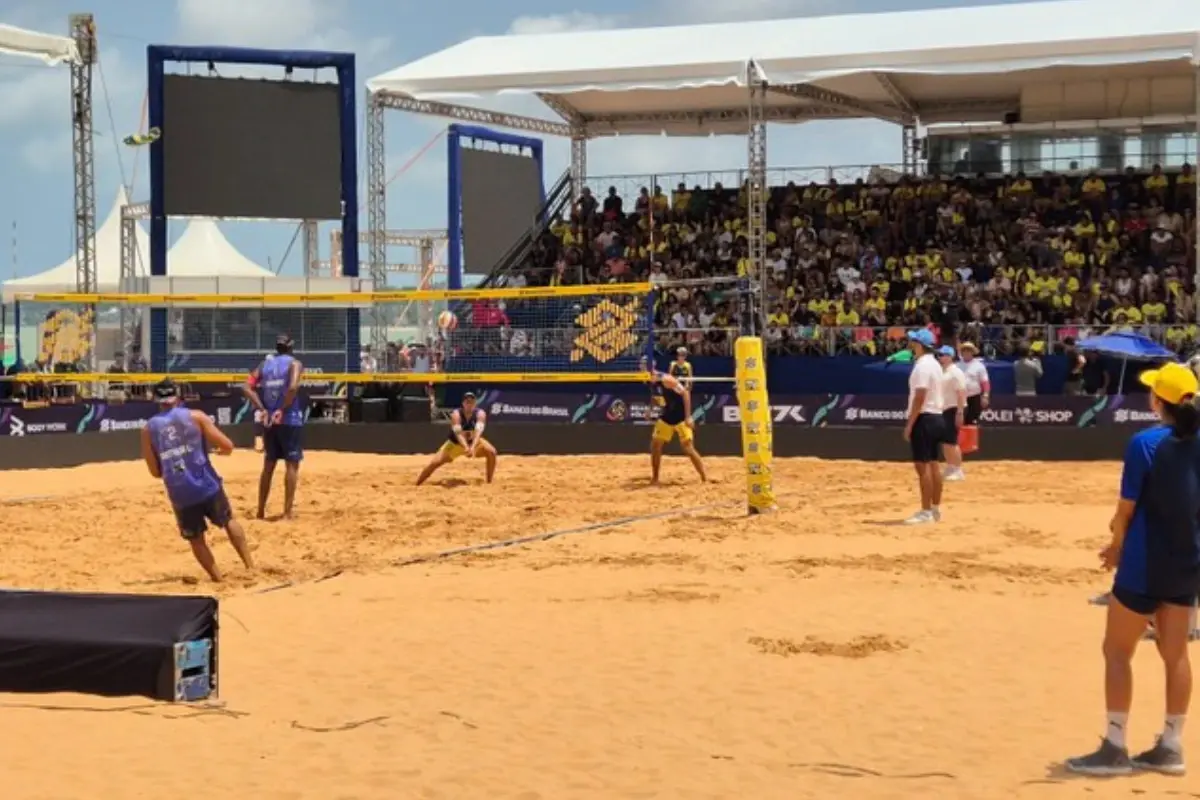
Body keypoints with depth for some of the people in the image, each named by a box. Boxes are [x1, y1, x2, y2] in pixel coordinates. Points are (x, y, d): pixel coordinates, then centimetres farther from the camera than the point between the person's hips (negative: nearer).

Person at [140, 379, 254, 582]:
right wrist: (221, 449, 21)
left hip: (180, 495, 1)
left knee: (196, 539, 18)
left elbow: (155, 471, 8)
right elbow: (228, 446, -3)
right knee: (229, 521, 23)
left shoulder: (148, 430, 5)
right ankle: (250, 566, 21)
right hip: (208, 486, -1)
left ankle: (218, 579, 17)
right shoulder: (196, 417, -1)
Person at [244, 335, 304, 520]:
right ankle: (288, 510, -6)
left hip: (269, 420, 5)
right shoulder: (294, 364, -4)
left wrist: (263, 410, -2)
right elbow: (293, 387, -22)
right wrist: (282, 410, -15)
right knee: (292, 464, -1)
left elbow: (248, 388, 0)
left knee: (268, 464, 14)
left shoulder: (264, 364, 11)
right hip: (290, 420, -5)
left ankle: (261, 510, 16)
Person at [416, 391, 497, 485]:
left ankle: (489, 483, -10)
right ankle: (416, 485, -2)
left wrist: (473, 447, -55)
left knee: (491, 452, -23)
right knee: (434, 463, -14)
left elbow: (478, 432, -37)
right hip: (455, 443, -1)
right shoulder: (456, 414, -25)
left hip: (474, 442, 2)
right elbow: (458, 433, -38)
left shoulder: (480, 413, -21)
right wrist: (466, 448, -56)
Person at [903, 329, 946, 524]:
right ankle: (936, 508, 18)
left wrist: (909, 424, -19)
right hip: (936, 417, 10)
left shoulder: (922, 366, -15)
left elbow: (919, 398, -21)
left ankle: (926, 512, -11)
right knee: (932, 464, 13)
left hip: (924, 419, -10)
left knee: (922, 465, -10)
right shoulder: (934, 364, 16)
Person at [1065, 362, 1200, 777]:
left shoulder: (1145, 443, -16)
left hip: (1145, 565, -6)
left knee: (1117, 651, 4)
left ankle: (1115, 749, 4)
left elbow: (1126, 509, -13)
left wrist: (1117, 543, 8)